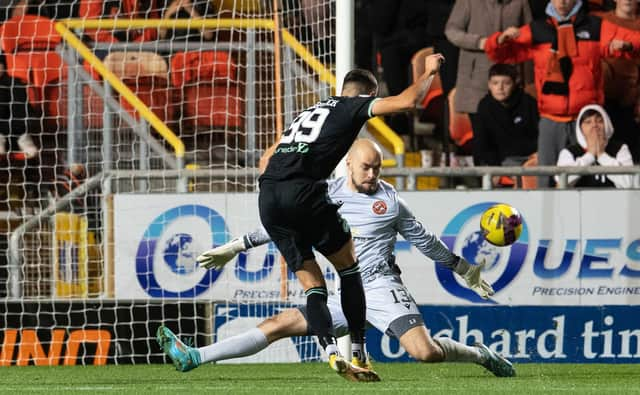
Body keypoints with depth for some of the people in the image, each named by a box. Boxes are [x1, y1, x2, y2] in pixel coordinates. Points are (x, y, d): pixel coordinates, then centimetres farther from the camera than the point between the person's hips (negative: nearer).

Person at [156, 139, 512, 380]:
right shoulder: (328, 196, 9)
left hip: (382, 288, -3)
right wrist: (236, 247, 16)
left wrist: (464, 269, 17)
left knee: (427, 352, -26)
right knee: (278, 325, -6)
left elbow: (424, 240, 13)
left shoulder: (389, 199, 3)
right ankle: (196, 357, -9)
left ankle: (481, 355, 2)